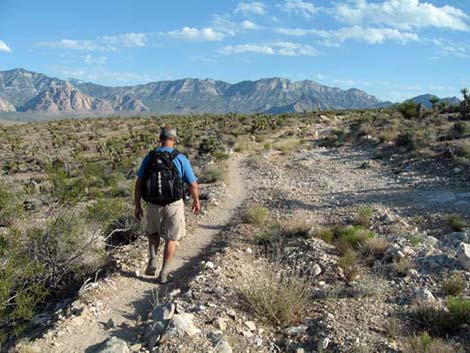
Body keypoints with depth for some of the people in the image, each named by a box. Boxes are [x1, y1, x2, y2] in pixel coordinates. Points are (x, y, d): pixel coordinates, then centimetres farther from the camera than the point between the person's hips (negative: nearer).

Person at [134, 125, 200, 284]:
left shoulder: (149, 157, -2)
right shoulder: (180, 159, -10)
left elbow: (139, 183, -2)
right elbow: (193, 184, -6)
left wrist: (137, 206, 6)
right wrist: (196, 201, 11)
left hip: (153, 205, 2)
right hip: (173, 205, -2)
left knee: (153, 233, 28)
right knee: (171, 239, 15)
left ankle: (152, 261, 11)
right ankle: (164, 273, 17)